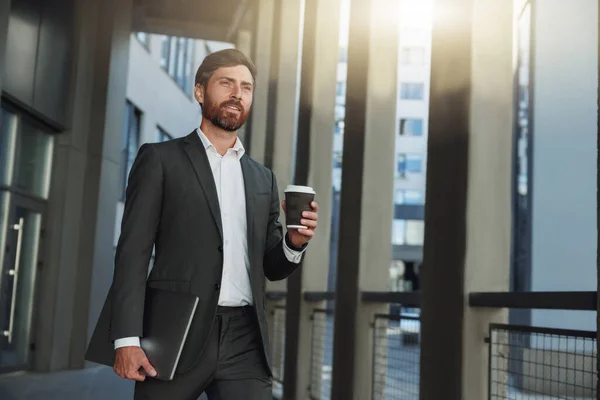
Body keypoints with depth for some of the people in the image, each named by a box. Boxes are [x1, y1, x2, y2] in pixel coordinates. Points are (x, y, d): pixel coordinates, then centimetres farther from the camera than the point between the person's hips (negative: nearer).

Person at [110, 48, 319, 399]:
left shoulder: (263, 179, 17)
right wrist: (127, 338, -13)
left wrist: (295, 242, -4)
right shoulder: (160, 159, 4)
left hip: (245, 343, 3)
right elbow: (134, 252, -3)